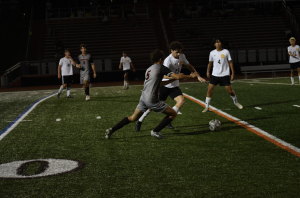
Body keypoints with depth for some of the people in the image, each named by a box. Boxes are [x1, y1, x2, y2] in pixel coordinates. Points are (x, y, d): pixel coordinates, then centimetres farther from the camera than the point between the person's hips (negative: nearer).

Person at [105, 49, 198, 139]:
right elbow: (177, 76, -9)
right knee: (173, 114, 3)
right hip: (152, 100, -8)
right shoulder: (160, 68, -4)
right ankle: (155, 131, 5)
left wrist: (173, 79, 28)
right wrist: (190, 76, 5)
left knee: (133, 118, 21)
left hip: (143, 98, 8)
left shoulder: (148, 69, 21)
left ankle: (111, 130, 13)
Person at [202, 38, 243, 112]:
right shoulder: (212, 53, 3)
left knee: (230, 91, -2)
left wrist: (233, 73, -4)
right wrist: (208, 71, 6)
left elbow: (230, 62, 0)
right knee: (210, 89, -9)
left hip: (225, 75, -2)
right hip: (215, 75, 2)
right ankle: (207, 107, -2)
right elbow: (210, 63, 16)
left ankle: (236, 102, 28)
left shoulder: (226, 52, -3)